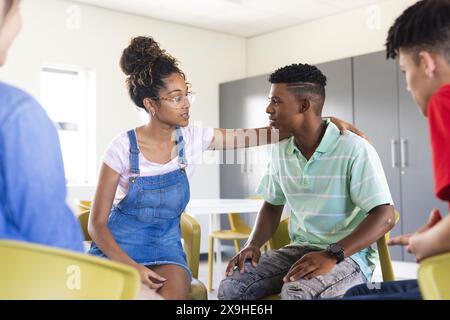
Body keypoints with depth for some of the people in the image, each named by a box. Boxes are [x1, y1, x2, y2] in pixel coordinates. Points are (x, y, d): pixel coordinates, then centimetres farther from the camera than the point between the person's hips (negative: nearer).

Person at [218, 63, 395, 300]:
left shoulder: (355, 150, -15)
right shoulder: (280, 151, 6)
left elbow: (384, 216, -17)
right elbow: (272, 205, 18)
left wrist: (331, 255, -29)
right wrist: (253, 244, -2)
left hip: (349, 255, -5)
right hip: (299, 250, 6)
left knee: (296, 294, -35)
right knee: (232, 286, -15)